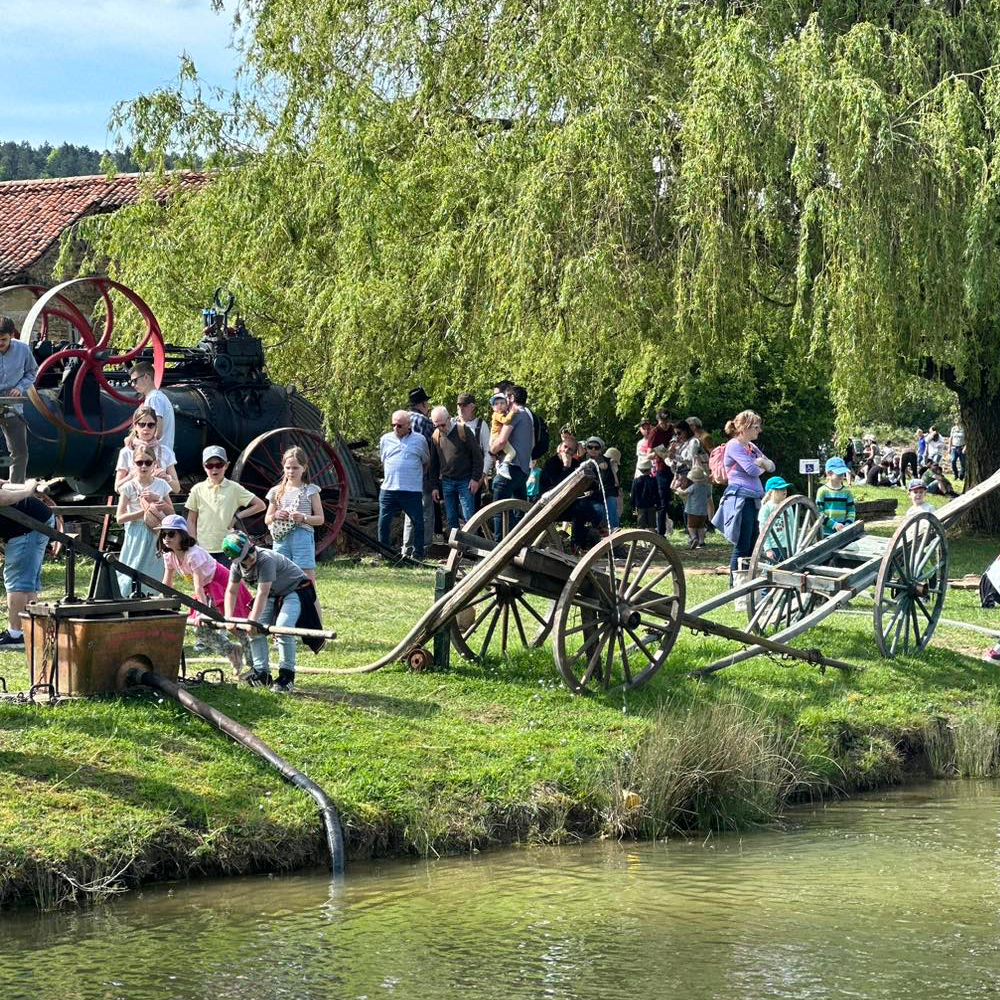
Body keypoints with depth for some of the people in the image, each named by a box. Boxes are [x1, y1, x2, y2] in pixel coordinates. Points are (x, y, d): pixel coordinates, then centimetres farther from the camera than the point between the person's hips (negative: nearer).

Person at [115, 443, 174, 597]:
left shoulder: (161, 485, 6)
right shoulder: (129, 487, -3)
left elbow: (171, 513, 9)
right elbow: (119, 518, -8)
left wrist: (157, 499, -8)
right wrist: (144, 512, -16)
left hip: (156, 536, 3)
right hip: (136, 536, -3)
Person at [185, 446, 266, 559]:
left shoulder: (234, 488, 1)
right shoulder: (197, 489, 4)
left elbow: (260, 505, 3)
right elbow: (191, 520, 9)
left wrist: (238, 515, -4)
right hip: (203, 548, 1)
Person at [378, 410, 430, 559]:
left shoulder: (419, 440, 3)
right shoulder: (386, 439, 9)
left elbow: (426, 463, 16)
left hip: (412, 491, -2)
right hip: (388, 489, 2)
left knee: (418, 523, -1)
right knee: (383, 523, -1)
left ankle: (417, 555, 10)